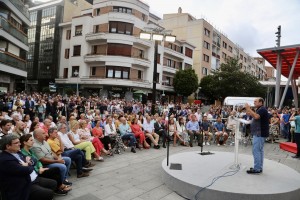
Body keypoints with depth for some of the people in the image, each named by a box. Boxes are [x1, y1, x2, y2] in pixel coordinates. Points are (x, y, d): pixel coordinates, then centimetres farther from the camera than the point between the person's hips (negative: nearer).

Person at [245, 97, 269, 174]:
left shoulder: (262, 109, -14)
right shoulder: (260, 109, 20)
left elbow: (256, 116, -30)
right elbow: (254, 117, 15)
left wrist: (248, 109, -26)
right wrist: (248, 110, 6)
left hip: (259, 133, -11)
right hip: (259, 133, 11)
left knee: (256, 151, -9)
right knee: (259, 150, 13)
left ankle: (257, 169, -5)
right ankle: (259, 168, 20)